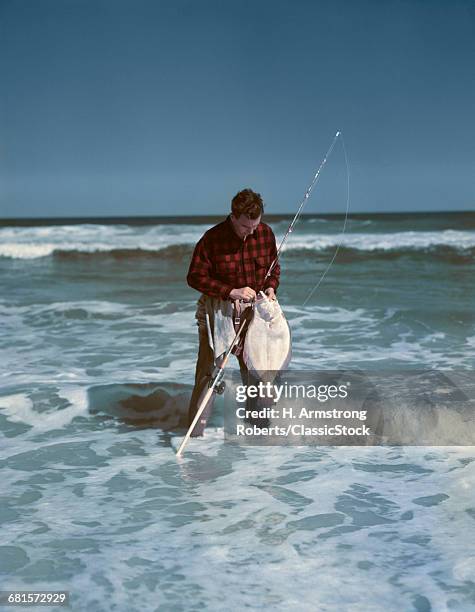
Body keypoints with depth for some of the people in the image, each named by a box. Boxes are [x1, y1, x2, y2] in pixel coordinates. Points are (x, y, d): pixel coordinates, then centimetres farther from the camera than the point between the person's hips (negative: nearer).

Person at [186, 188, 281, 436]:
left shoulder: (265, 233, -2)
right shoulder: (212, 238, -16)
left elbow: (273, 266, 14)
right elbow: (195, 276, -14)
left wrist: (270, 287, -7)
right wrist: (232, 292, -22)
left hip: (252, 310, 4)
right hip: (218, 310, -4)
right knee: (209, 369, -5)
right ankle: (195, 432, 3)